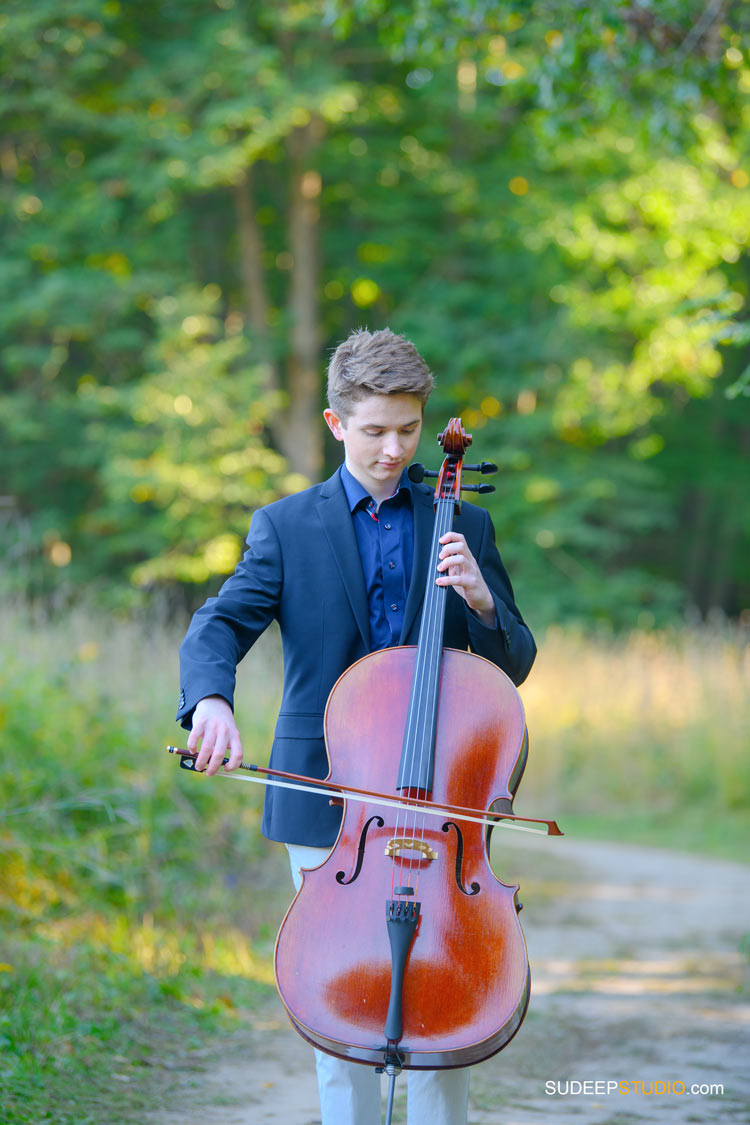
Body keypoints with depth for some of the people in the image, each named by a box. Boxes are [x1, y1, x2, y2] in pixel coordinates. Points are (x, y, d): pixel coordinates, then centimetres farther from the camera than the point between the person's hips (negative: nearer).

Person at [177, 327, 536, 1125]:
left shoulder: (465, 528, 8)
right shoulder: (286, 529, 4)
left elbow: (514, 666, 8)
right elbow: (216, 629, -9)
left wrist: (479, 598, -13)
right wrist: (211, 700, -31)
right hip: (325, 797, -1)